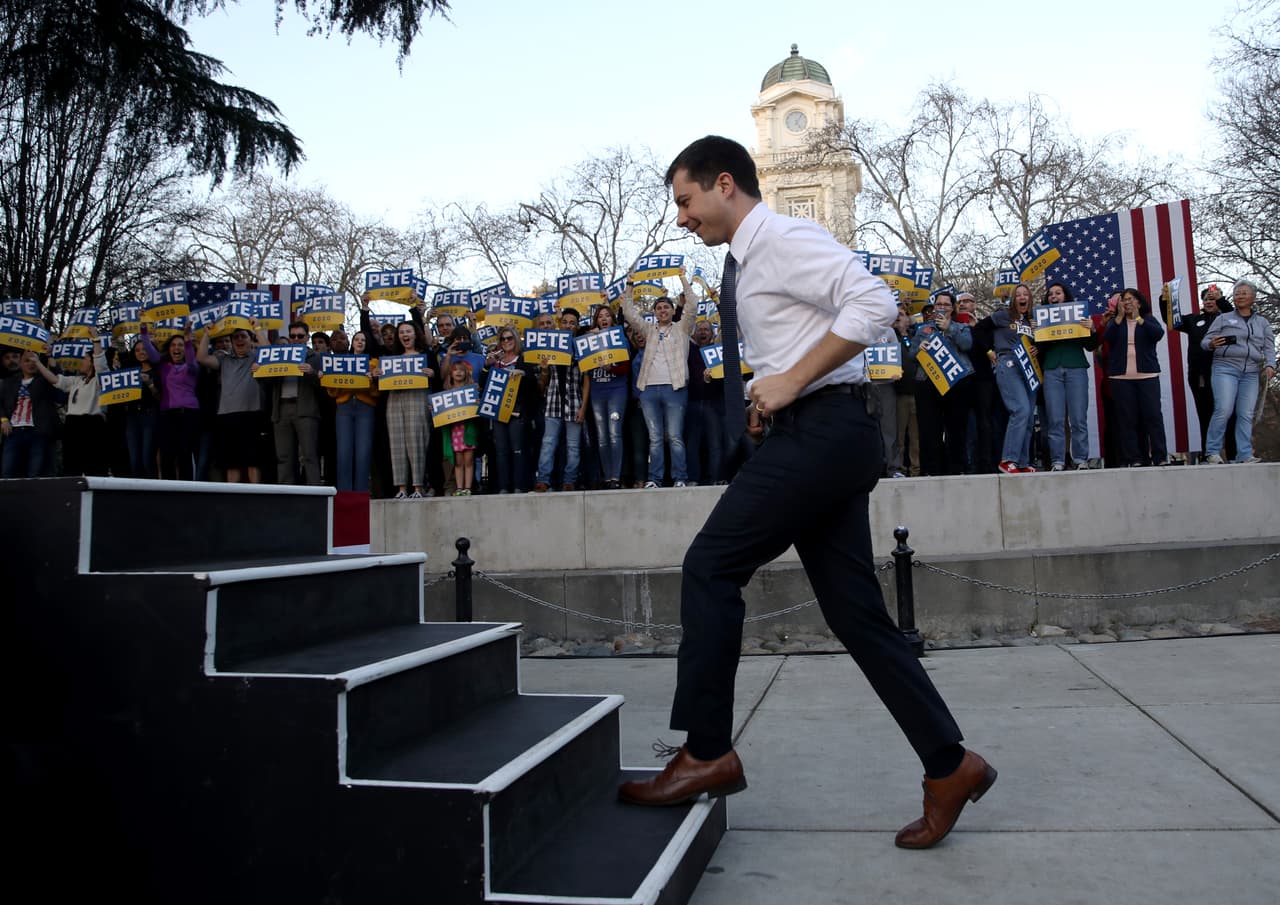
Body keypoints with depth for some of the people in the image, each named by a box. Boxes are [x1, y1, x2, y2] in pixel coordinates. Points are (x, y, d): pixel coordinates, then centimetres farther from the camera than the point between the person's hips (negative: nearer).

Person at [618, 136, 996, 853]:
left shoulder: (783, 238, -6)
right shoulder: (751, 261, 24)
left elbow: (875, 302, -19)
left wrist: (790, 382, -17)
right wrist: (772, 395, 11)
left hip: (824, 430, -10)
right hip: (818, 436, 10)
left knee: (711, 567, -10)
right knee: (856, 613, 8)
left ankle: (707, 753, -1)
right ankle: (950, 766, 17)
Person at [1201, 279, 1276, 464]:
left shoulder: (1262, 322, 18)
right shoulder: (1224, 318, 11)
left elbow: (1269, 347, 12)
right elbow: (1205, 341, 7)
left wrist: (1270, 365, -6)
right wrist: (1212, 344, -17)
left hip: (1251, 373, 3)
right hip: (1225, 368, -3)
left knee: (1246, 414, -2)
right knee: (1223, 410, -15)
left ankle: (1244, 454, 0)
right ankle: (1212, 452, -8)